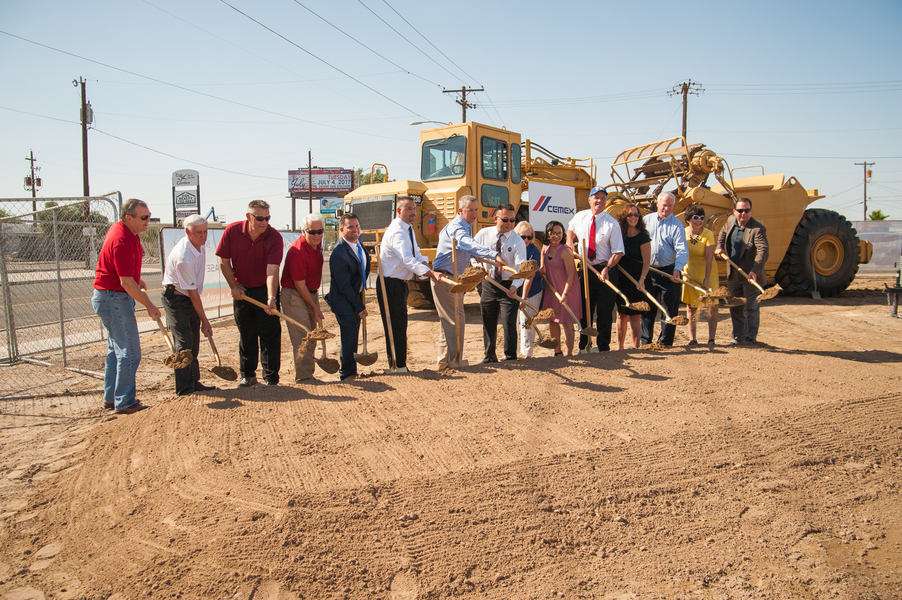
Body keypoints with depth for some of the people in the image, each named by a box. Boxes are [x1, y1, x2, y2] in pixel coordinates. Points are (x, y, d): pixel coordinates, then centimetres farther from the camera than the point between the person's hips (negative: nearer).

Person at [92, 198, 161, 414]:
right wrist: (149, 306, -19)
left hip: (114, 297, 11)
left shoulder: (126, 233, 7)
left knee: (116, 349, 18)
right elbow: (126, 283, -25)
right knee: (129, 352, -8)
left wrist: (137, 278, 23)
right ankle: (124, 402, 0)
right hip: (114, 299, -11)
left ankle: (111, 397, 28)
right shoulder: (122, 241, -25)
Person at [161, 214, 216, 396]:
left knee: (194, 342, 12)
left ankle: (194, 382, 21)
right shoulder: (184, 258, -29)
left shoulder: (200, 244, -2)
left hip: (189, 297, 9)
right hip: (175, 298, -9)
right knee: (184, 342, -12)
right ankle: (184, 389, -7)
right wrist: (204, 320, -18)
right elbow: (192, 293, -24)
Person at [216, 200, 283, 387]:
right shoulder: (232, 231, -11)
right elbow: (224, 261, 0)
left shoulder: (274, 237, -18)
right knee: (246, 334, 12)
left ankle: (271, 378, 6)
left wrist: (271, 298, -38)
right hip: (241, 290, 3)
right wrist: (233, 286, -4)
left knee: (270, 335, -2)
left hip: (265, 290, -2)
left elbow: (272, 271, -28)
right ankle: (247, 375, 24)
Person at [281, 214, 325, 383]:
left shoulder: (317, 244, 3)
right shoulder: (297, 251, -24)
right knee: (302, 338, -9)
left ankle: (308, 374, 25)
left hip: (311, 293, 9)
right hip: (294, 295, -9)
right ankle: (303, 378, -3)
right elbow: (299, 284, -20)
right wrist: (315, 307, -15)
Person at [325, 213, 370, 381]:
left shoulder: (358, 242, 0)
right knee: (349, 336, -7)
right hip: (343, 300, -8)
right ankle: (347, 374, 6)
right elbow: (344, 287, -21)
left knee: (352, 335, 14)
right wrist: (359, 307, -15)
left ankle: (347, 369, 27)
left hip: (357, 295, 8)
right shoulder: (339, 254, -26)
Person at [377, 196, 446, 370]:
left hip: (400, 283, 10)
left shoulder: (408, 229, 12)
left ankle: (398, 366, 25)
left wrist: (428, 269, -7)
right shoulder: (397, 232, -21)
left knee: (400, 325, 15)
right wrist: (431, 273, -45)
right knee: (395, 326, -5)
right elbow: (408, 260, -34)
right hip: (390, 285, -10)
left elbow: (416, 256, 12)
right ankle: (398, 367, 2)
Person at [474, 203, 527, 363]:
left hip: (509, 286, -4)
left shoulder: (518, 242, -13)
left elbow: (521, 268, -23)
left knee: (509, 323, -9)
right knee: (488, 323, 14)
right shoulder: (483, 234, -3)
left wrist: (515, 286, -41)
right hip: (488, 285, 4)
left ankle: (510, 358, 6)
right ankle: (489, 356, 30)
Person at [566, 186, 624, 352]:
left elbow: (618, 251, -12)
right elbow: (570, 232, 24)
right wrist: (571, 248, 7)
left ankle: (603, 348, 15)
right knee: (584, 310, 10)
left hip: (606, 271, -3)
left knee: (604, 311, 2)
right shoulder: (579, 217, 3)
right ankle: (584, 346, 23)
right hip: (585, 269, 3)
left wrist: (607, 268, -26)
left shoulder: (612, 224, -9)